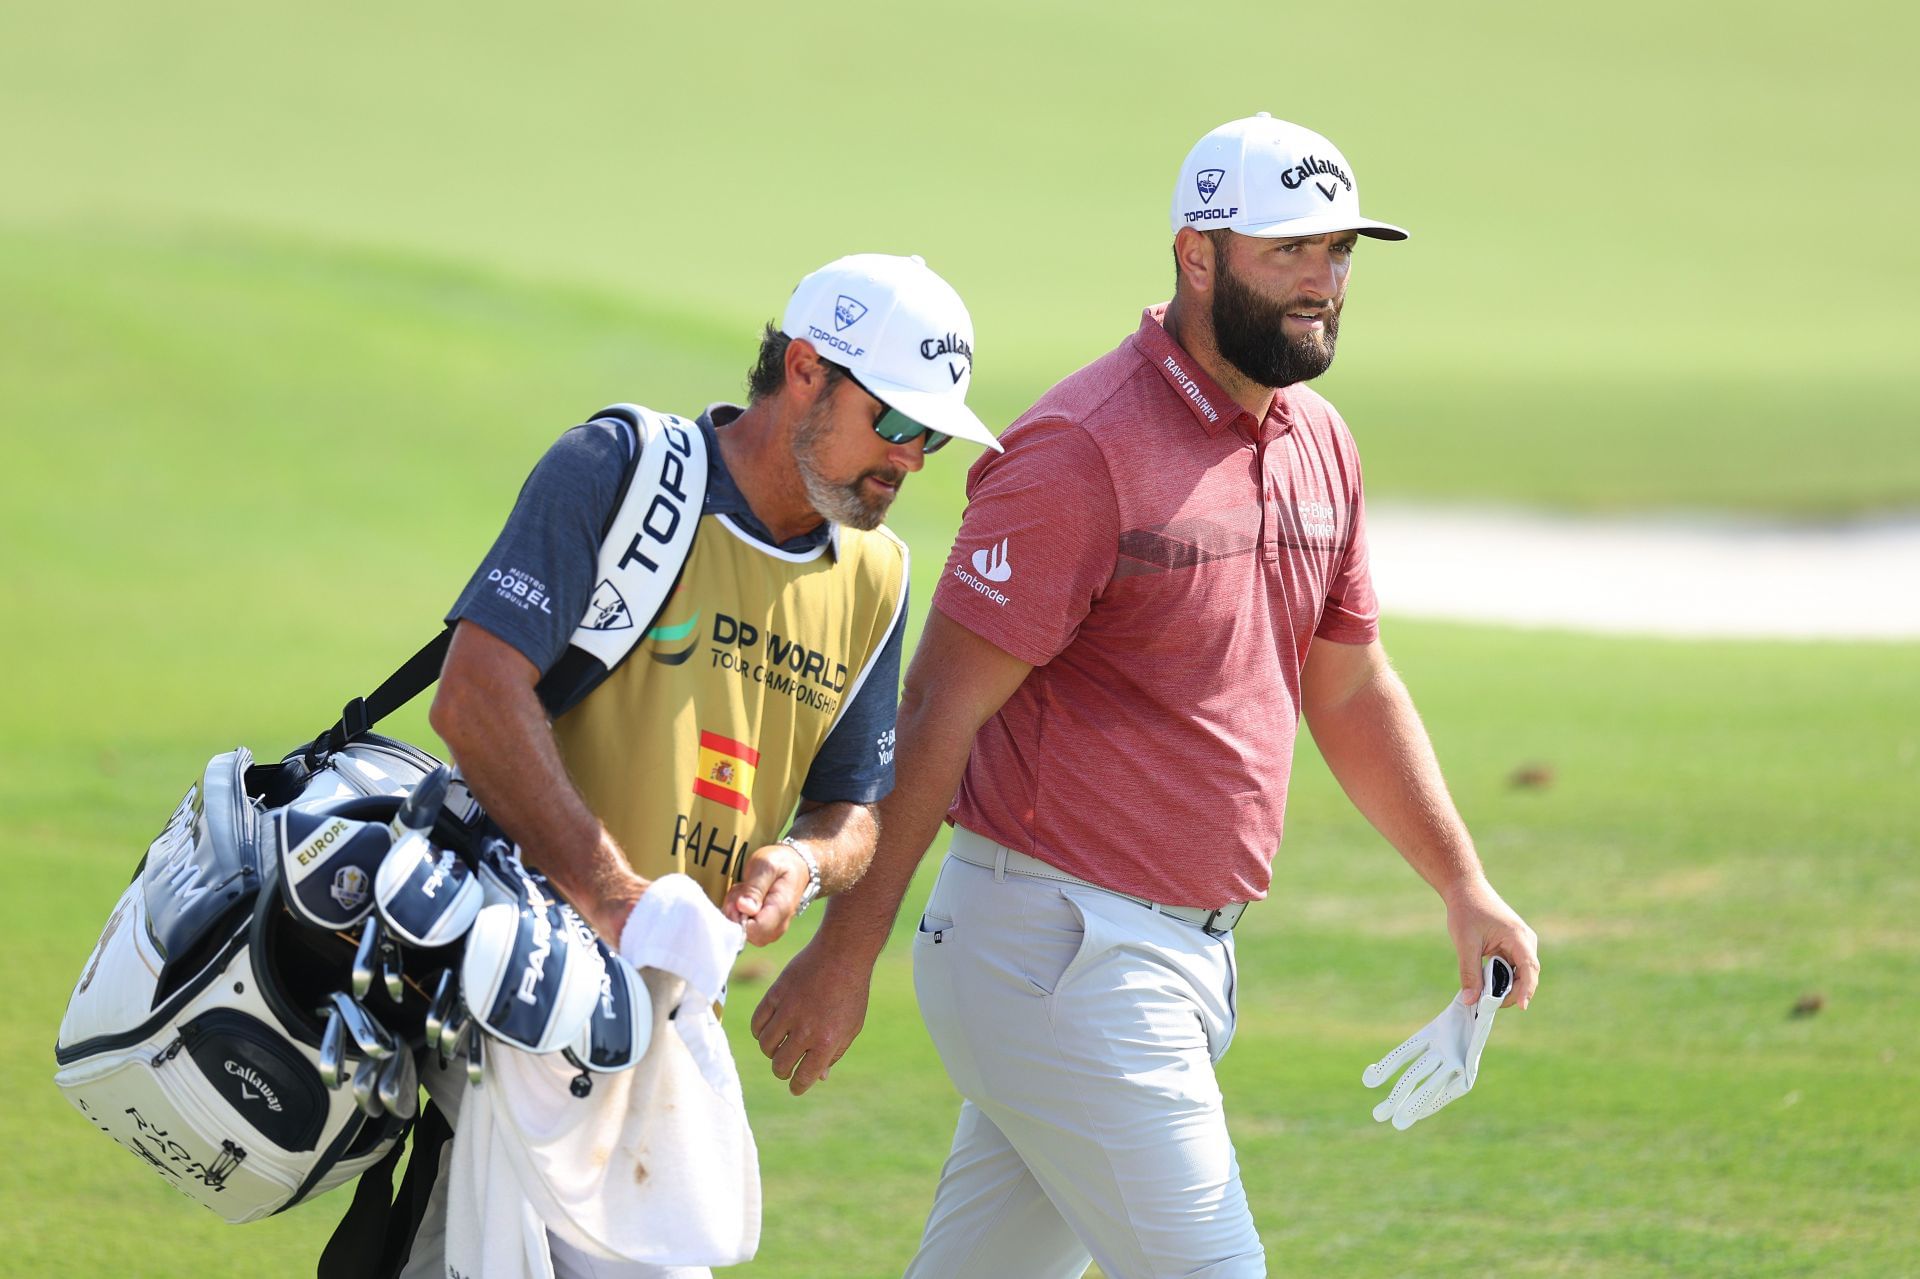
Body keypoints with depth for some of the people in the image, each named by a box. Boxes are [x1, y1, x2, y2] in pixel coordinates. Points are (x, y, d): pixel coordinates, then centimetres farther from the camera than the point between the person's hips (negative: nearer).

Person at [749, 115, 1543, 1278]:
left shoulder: (1317, 445, 11)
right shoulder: (1084, 452, -16)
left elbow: (1352, 689, 23)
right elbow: (939, 711, -17)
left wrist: (1464, 887, 19)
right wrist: (845, 953, -18)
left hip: (1188, 953, 8)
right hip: (1057, 952, -8)